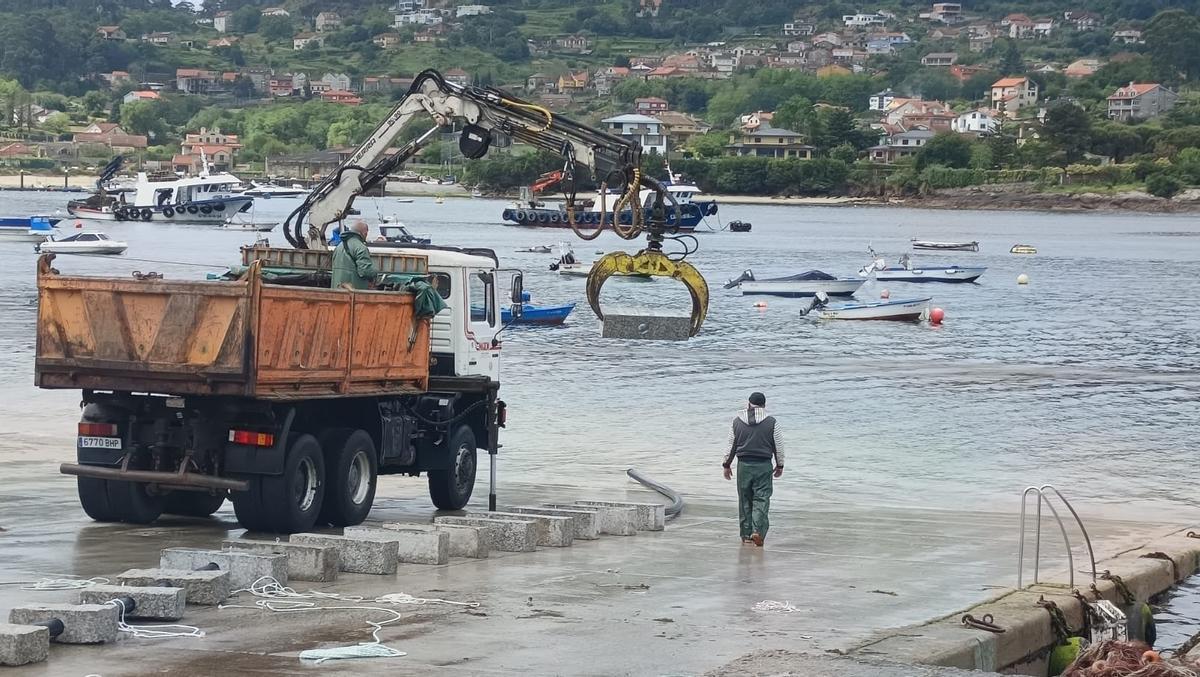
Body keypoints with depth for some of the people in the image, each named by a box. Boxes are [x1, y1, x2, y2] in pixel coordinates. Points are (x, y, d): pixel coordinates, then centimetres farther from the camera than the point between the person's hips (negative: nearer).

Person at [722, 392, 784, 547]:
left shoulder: (737, 422, 2)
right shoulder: (771, 422, -3)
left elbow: (730, 445, 8)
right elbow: (778, 446, 3)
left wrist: (727, 465, 19)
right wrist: (780, 465, 16)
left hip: (744, 464, 2)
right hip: (764, 465, -2)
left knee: (745, 500, 10)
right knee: (761, 499, -2)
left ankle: (746, 534, 13)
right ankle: (757, 531, -17)